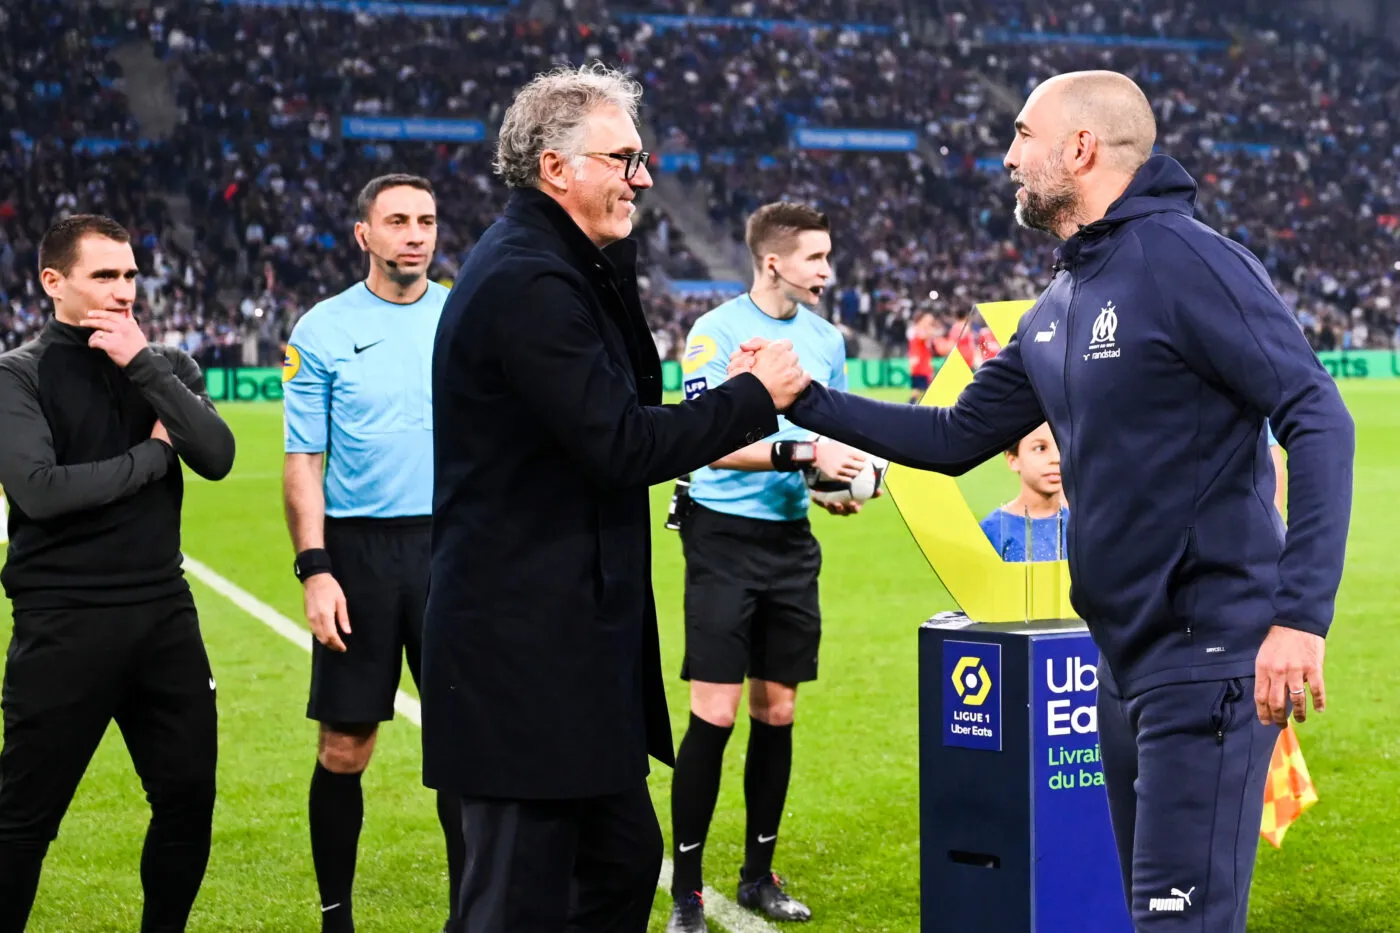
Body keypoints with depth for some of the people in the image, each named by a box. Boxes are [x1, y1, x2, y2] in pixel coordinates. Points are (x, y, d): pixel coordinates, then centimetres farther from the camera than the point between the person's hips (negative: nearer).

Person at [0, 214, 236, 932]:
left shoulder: (166, 366, 10)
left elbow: (217, 458, -6)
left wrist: (144, 365, -11)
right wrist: (152, 455, -8)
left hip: (163, 611, 5)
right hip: (63, 623, -4)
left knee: (189, 797, 9)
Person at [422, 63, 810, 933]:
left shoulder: (552, 266, 14)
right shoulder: (529, 283, -18)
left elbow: (630, 401, 12)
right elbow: (620, 446, -21)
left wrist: (615, 257, 4)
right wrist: (756, 396, -11)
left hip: (560, 638, 11)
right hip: (528, 647, -11)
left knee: (623, 860, 18)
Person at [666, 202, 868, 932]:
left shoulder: (827, 339, 11)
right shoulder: (716, 332, -9)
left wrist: (842, 485, 2)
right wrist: (800, 454, -23)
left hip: (791, 538, 6)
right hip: (724, 536, -6)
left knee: (776, 713, 10)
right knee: (714, 715, -7)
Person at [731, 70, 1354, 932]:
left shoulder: (1186, 260, -14)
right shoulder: (1058, 309, 13)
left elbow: (1319, 422, -19)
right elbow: (957, 438, 19)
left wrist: (1300, 614, -27)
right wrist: (803, 401, 14)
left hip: (1211, 654, -9)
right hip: (1128, 656, 9)